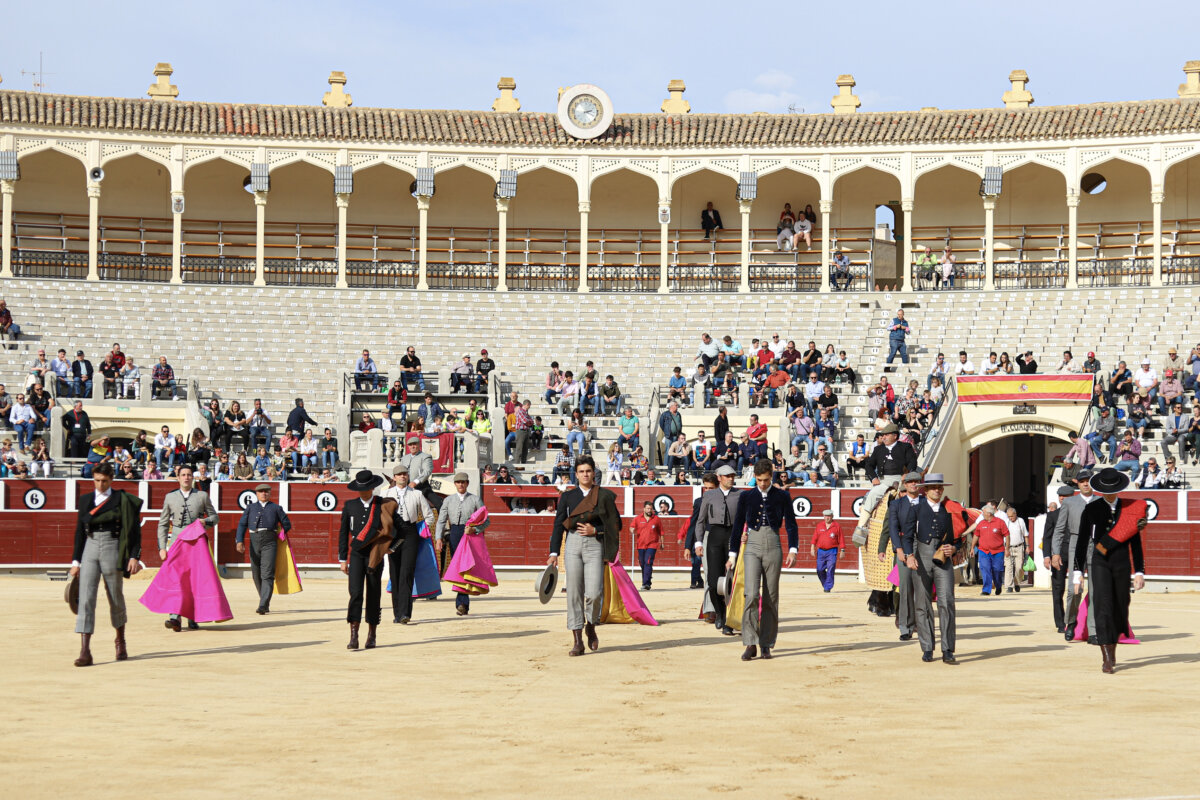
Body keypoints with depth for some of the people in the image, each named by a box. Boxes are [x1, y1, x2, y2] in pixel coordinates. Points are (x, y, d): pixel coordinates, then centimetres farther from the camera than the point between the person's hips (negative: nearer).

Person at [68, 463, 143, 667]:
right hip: (90, 549, 2)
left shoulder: (122, 499, 0)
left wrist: (134, 557, -9)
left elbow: (133, 529, -2)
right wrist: (76, 561, 10)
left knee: (116, 598, 8)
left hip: (112, 548, -2)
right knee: (85, 599, -9)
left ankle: (120, 642, 32)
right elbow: (80, 531, 13)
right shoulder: (85, 500, 11)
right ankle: (85, 652, -14)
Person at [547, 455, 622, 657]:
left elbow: (616, 524, 8)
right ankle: (578, 641, 0)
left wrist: (595, 530, -7)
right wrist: (554, 553, 1)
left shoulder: (604, 496, 9)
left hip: (595, 544, -2)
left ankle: (591, 625, 18)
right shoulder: (568, 496, 13)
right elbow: (559, 525, 9)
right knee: (574, 593, -3)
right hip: (573, 544, 2)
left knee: (594, 593, -13)